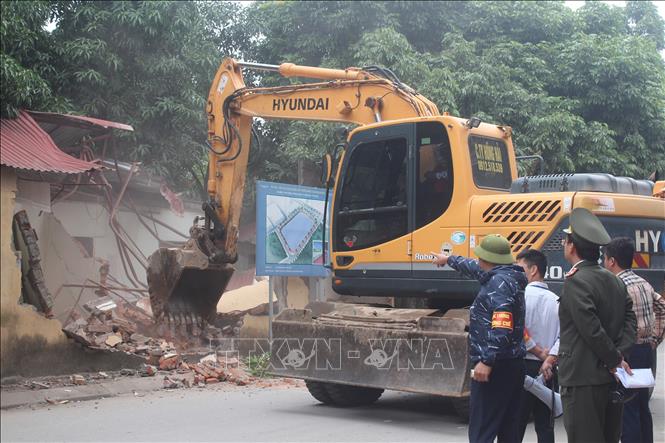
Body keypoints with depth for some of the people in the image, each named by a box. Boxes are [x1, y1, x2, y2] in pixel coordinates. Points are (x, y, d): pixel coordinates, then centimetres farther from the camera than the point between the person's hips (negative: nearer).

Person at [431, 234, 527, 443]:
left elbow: (502, 329, -25)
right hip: (512, 365, 10)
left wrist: (486, 361, -27)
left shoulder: (499, 283, -14)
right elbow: (475, 269, 36)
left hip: (494, 368, -10)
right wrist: (449, 259, 49)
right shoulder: (506, 277, 16)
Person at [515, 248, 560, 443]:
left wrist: (539, 352, -7)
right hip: (547, 371, 5)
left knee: (516, 423, 0)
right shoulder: (555, 299, 8)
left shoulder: (522, 294, -8)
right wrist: (550, 359, -6)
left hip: (525, 365, -5)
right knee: (544, 424, 10)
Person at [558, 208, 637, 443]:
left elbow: (592, 330, -20)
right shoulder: (615, 281, 11)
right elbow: (630, 320, 7)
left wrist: (615, 360, -9)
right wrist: (619, 356, -3)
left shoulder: (576, 282, -15)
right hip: (612, 379, 8)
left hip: (583, 379, -8)